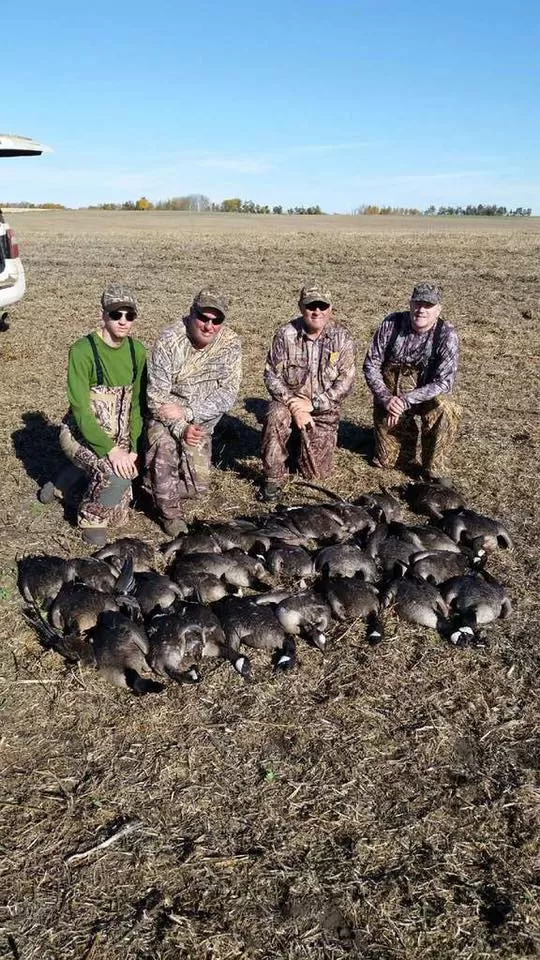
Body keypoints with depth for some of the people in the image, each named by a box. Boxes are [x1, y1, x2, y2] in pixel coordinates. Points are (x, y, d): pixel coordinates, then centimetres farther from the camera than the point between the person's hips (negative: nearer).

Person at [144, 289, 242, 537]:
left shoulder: (230, 343, -13)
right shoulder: (169, 340, -20)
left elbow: (227, 394, -16)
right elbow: (156, 395, -18)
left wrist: (187, 413, -27)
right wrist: (180, 428, -31)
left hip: (200, 422, 3)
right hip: (165, 416, -3)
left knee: (198, 485, -3)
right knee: (165, 444, -34)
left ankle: (159, 490, 30)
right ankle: (169, 511, -11)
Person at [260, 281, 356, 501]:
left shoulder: (342, 338, -10)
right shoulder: (285, 334, -11)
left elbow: (345, 382, -13)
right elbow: (272, 376, -11)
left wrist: (312, 404, -23)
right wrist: (294, 406, -24)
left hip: (324, 411, 1)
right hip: (290, 401, -1)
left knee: (316, 473, 2)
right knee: (276, 416, -38)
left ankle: (301, 442, 37)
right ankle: (273, 477, -19)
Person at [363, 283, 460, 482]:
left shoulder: (446, 334, -19)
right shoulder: (391, 324, -14)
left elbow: (444, 383, -23)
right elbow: (370, 365, -9)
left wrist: (405, 401, -31)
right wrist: (386, 398, -23)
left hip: (426, 395, -1)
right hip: (389, 396, 2)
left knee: (445, 409, -36)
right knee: (386, 461, 4)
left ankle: (434, 468, -14)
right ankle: (407, 432, 38)